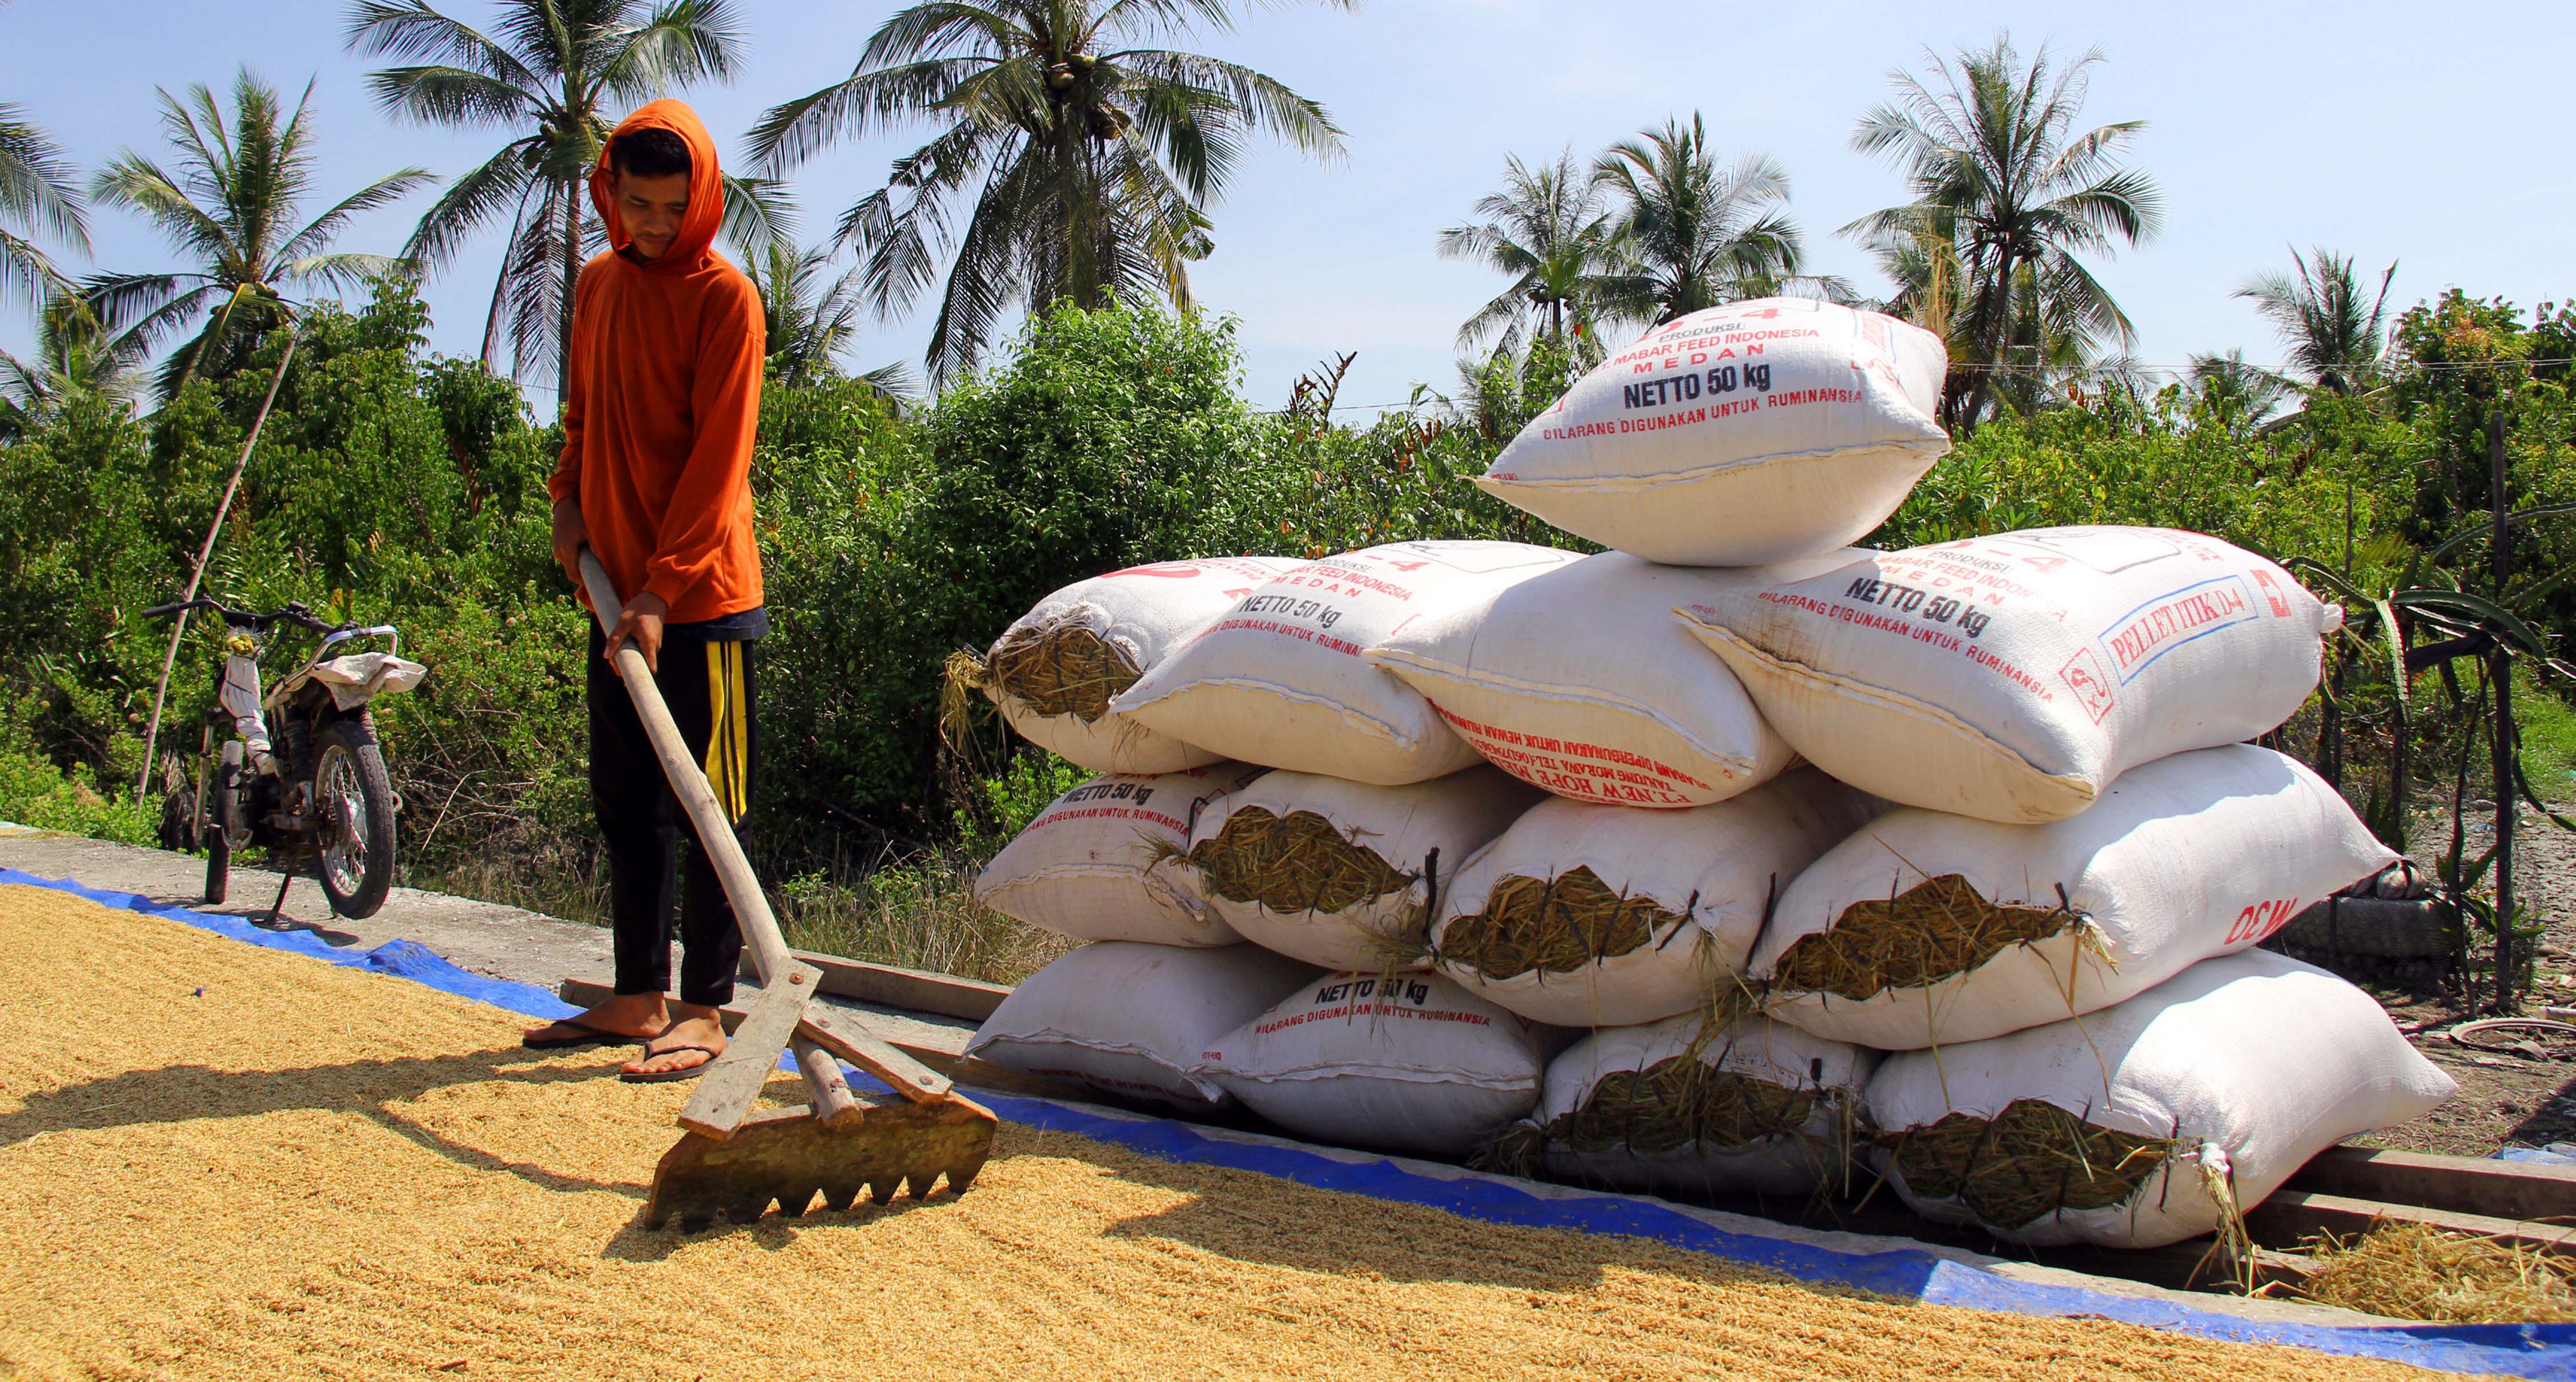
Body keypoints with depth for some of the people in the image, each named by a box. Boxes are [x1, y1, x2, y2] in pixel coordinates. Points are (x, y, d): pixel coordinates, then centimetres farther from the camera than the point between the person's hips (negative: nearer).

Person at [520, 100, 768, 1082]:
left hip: (704, 596, -8)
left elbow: (718, 456, -14)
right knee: (626, 804, 12)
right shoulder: (597, 284, 14)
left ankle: (703, 1011, 4)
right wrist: (570, 499, 7)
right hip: (614, 591, 8)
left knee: (711, 809, -2)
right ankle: (639, 997, 22)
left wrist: (663, 590, -20)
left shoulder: (724, 296, -8)